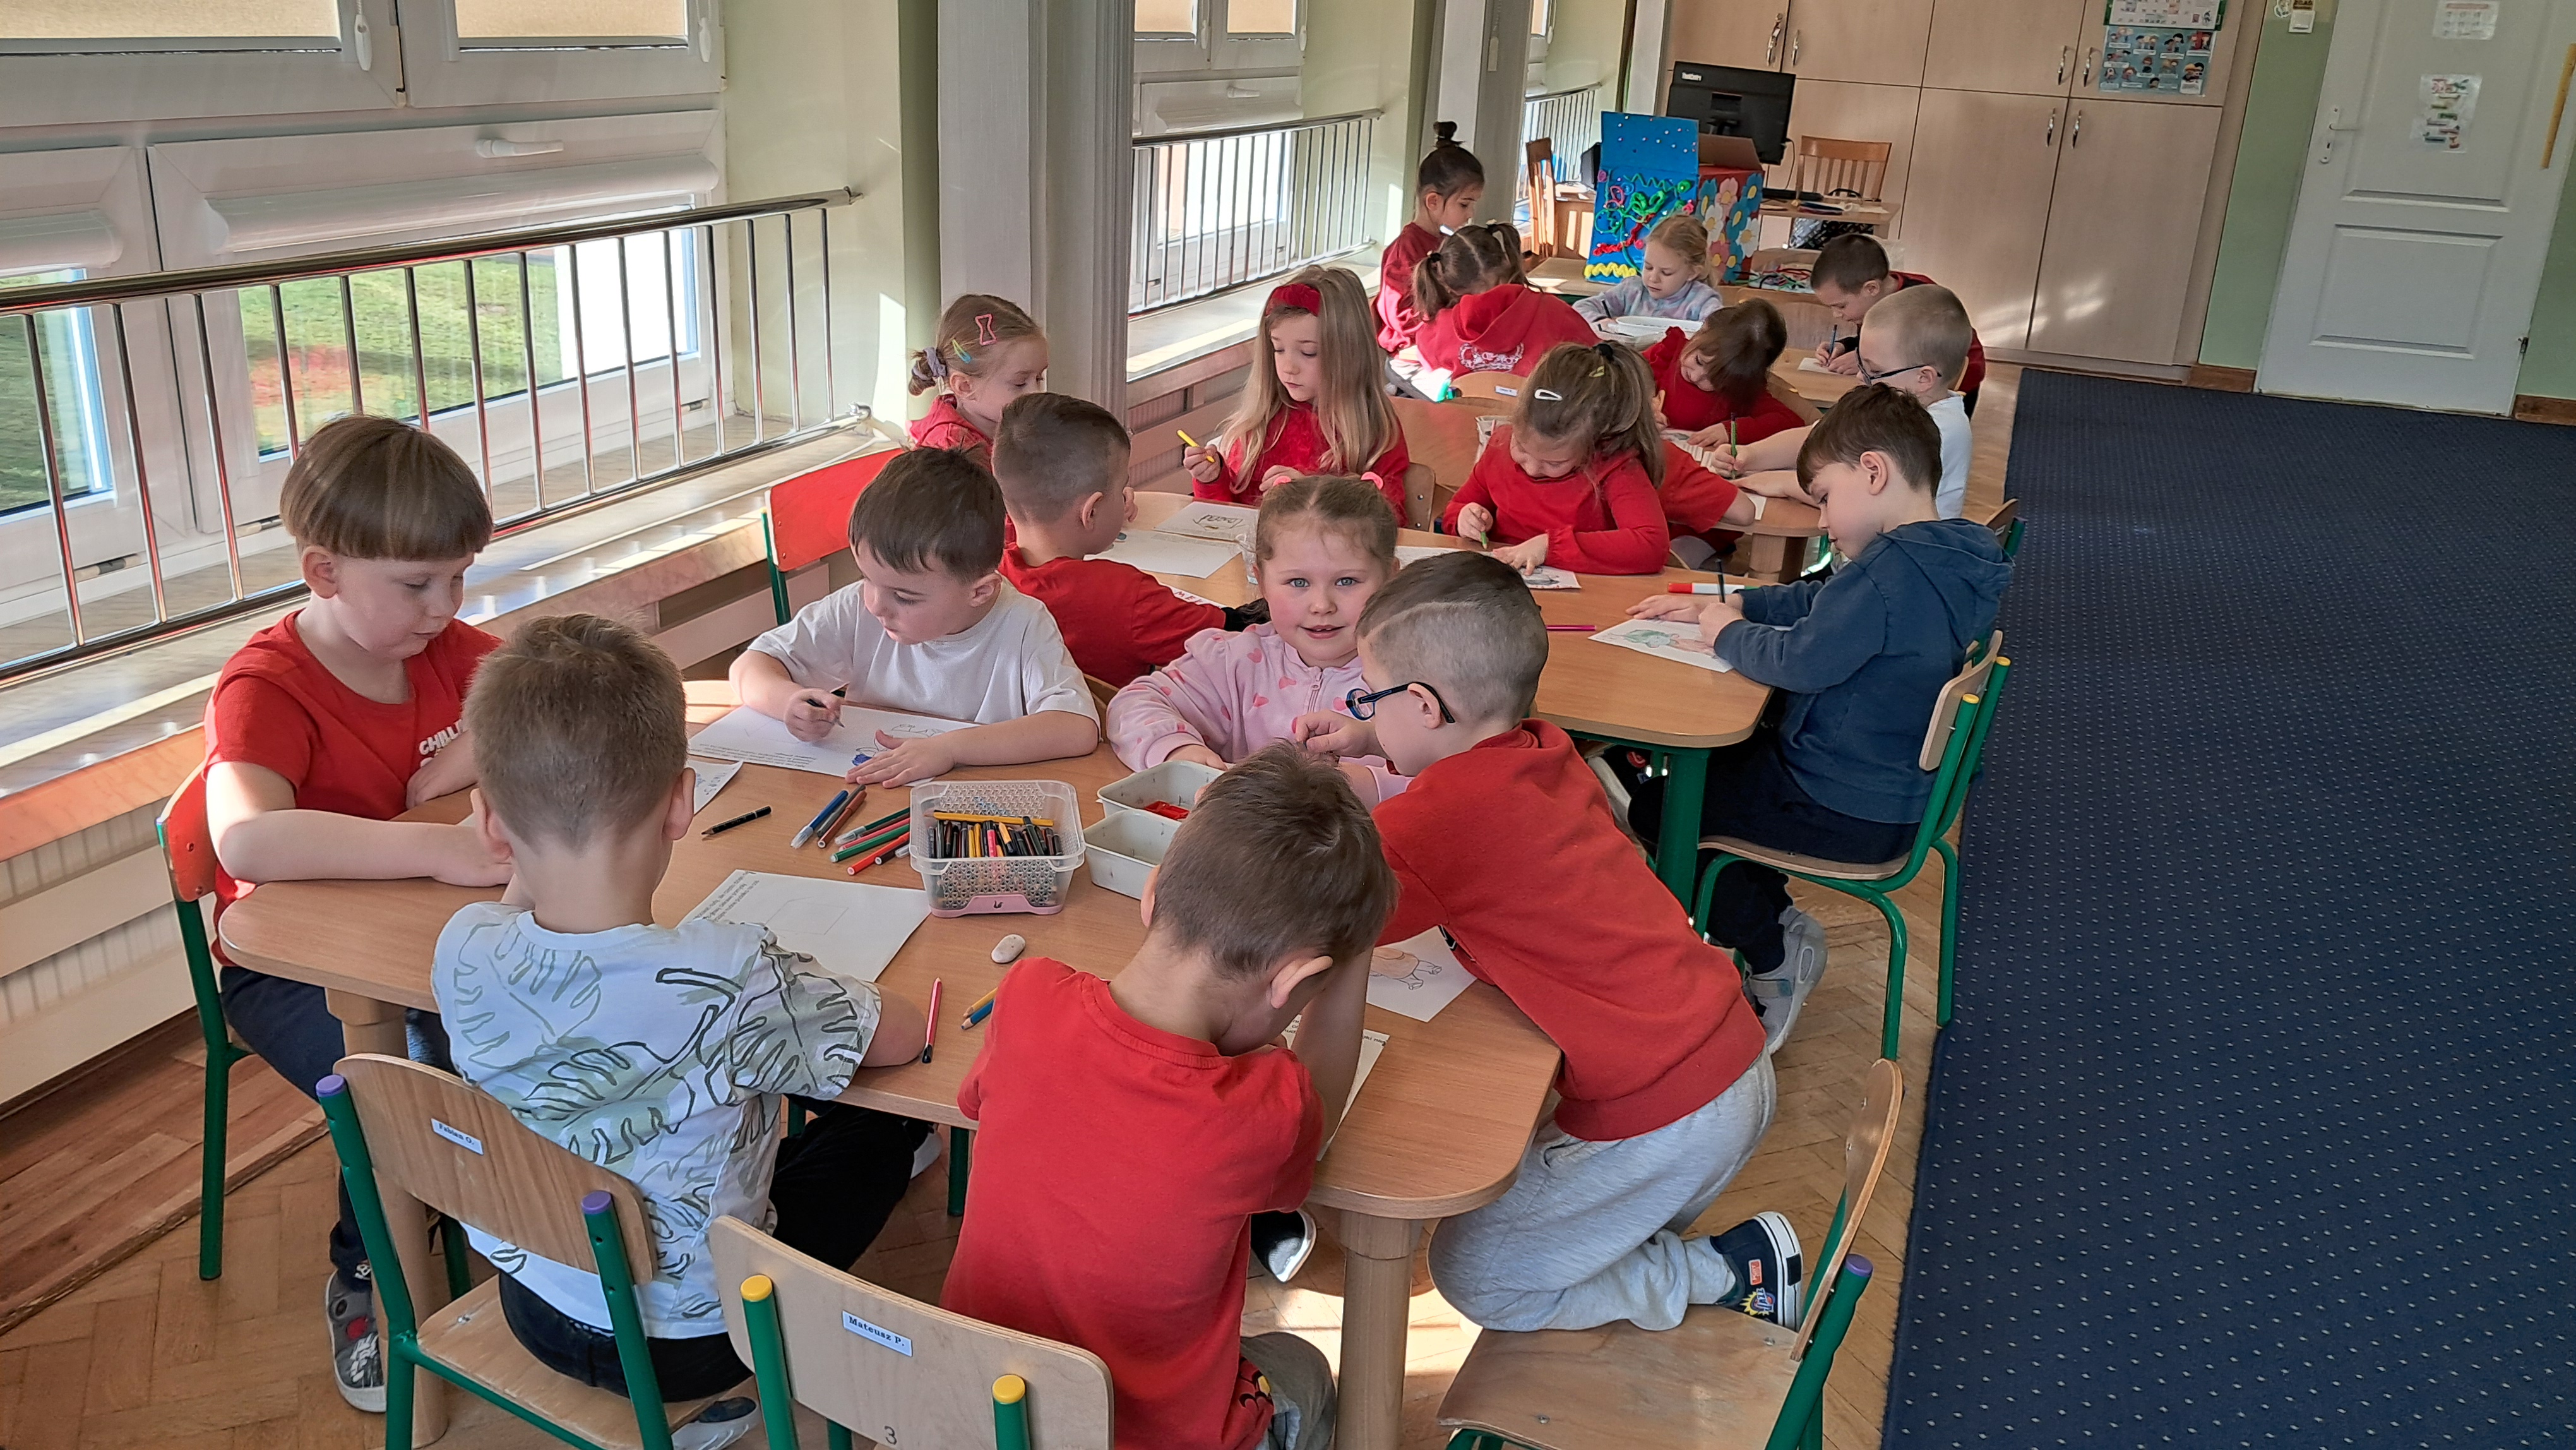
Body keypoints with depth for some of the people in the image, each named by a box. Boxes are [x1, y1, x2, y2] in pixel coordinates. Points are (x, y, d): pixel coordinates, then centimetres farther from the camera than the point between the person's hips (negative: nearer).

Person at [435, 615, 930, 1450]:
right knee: (882, 1126, 15)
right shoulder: (731, 981, -34)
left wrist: (526, 861, -5)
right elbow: (903, 1038, -15)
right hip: (686, 1345, -5)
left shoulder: (462, 953, -19)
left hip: (531, 1306, 5)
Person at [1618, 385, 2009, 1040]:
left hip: (1849, 814, -10)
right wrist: (1729, 604, 7)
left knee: (1655, 805, 1)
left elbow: (1801, 659, -28)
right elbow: (1821, 603, 15)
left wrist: (1728, 632, -10)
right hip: (1896, 790, 10)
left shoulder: (1889, 570, -28)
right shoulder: (1944, 561, 5)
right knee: (1723, 758, 25)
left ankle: (1771, 950, 12)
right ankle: (1774, 920, 23)